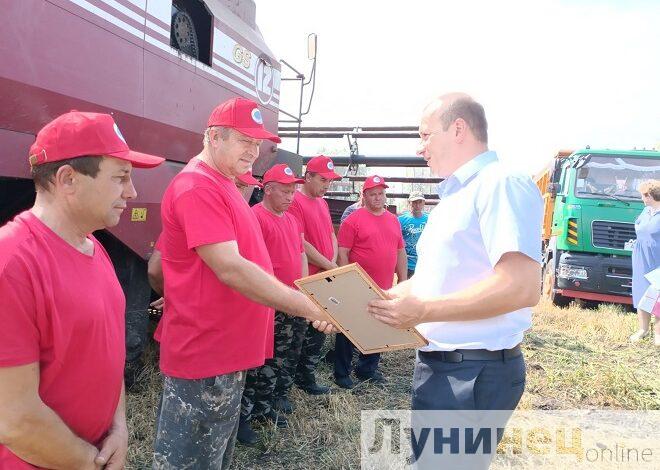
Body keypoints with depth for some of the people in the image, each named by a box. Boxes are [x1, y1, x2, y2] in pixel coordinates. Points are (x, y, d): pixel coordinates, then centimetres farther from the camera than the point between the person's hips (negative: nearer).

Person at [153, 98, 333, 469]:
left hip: (229, 352, 10)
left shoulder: (224, 186, 13)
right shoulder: (197, 188, -20)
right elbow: (231, 269, -28)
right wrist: (309, 307, -26)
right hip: (204, 357, -10)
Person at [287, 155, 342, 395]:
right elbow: (300, 243, -18)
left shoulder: (322, 203, 16)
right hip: (308, 280, -8)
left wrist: (334, 262, 2)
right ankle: (304, 378, 15)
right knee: (311, 329, 0)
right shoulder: (296, 202, -12)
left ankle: (307, 374, 25)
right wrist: (329, 266, -11)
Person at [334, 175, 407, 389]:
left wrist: (403, 282, 13)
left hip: (384, 290, 6)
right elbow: (342, 254, -10)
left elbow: (400, 252, 16)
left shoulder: (393, 220, 11)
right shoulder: (353, 220, -8)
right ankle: (342, 373, 20)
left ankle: (368, 369, 33)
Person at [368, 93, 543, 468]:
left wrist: (424, 311, -23)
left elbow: (521, 286, -27)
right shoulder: (453, 198, 17)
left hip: (475, 373, -10)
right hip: (438, 366, 10)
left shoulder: (501, 184, -16)